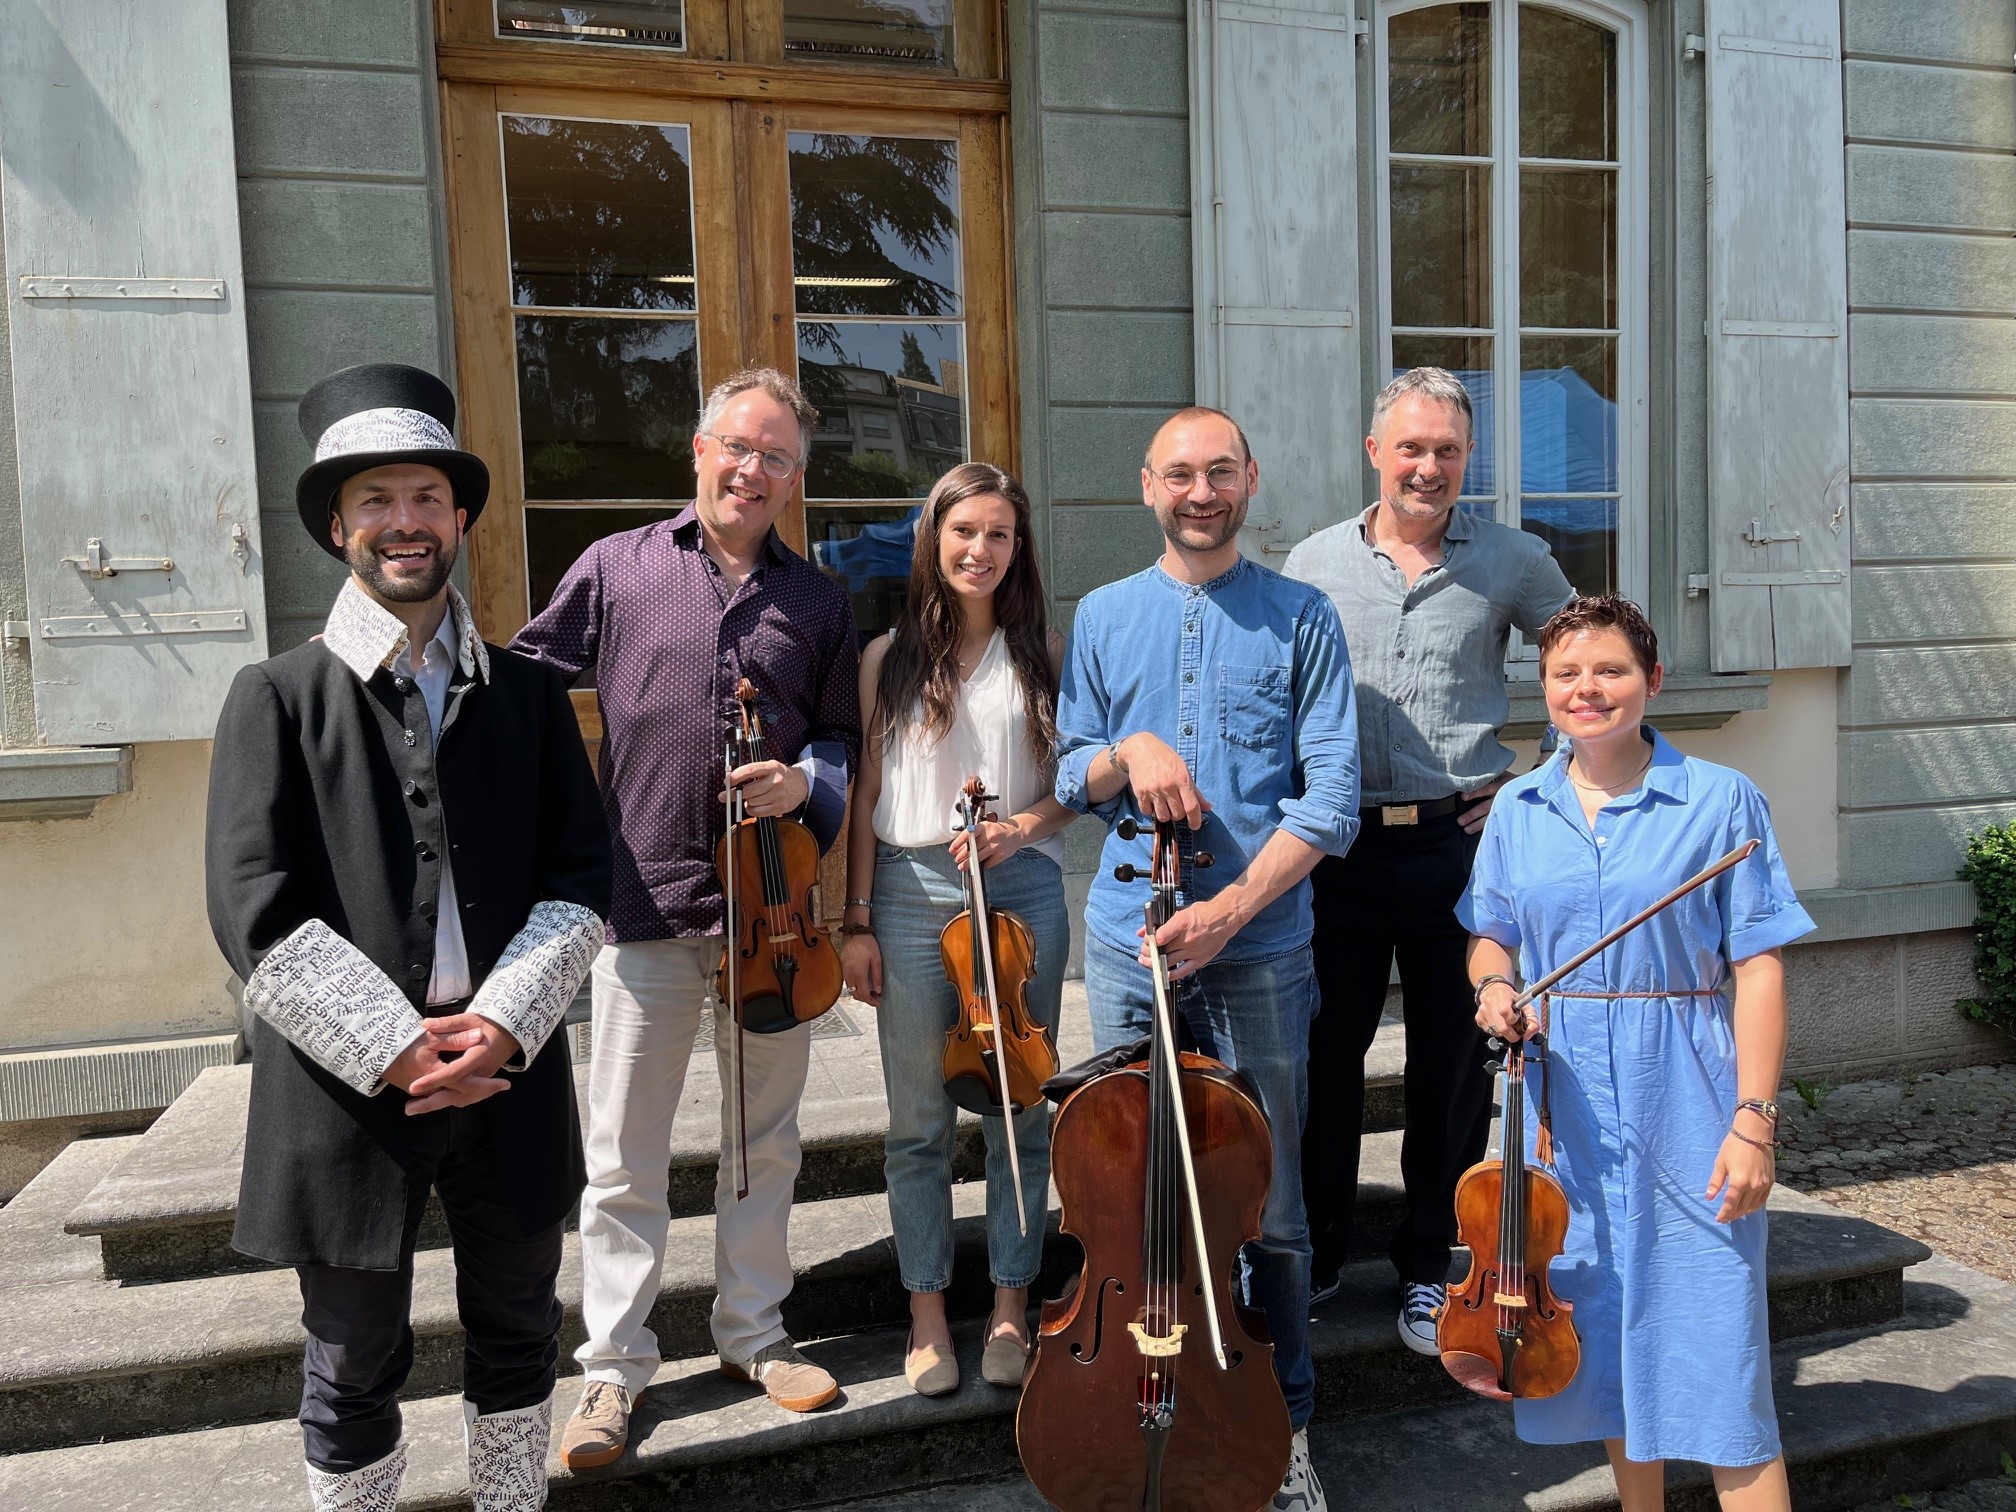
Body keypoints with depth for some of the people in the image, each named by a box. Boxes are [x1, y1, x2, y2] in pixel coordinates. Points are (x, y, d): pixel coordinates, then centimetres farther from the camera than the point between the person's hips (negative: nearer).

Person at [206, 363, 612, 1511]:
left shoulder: (529, 696, 6)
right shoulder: (279, 699, -1)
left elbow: (581, 882, 1)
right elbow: (258, 914, -10)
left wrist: (504, 1020, -13)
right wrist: (397, 1049, -16)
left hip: (511, 1074, 3)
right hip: (347, 1089, -2)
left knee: (519, 1335, 18)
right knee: (355, 1368, 13)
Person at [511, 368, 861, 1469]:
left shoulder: (817, 601, 8)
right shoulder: (617, 567, 3)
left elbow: (846, 739, 12)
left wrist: (806, 780, -9)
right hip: (644, 903, -2)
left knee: (765, 1139, 15)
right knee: (624, 1157, 7)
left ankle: (753, 1334, 33)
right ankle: (613, 1367, 24)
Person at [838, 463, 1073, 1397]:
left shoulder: (1043, 653, 6)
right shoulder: (890, 659, 5)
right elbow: (866, 795, 4)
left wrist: (1021, 826, -13)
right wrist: (857, 920, 0)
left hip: (1022, 892, 0)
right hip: (911, 892, 0)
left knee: (1020, 1110, 8)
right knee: (919, 1120, 8)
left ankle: (1011, 1304, 25)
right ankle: (927, 1311, 24)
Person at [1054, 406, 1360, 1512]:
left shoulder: (1302, 619, 1)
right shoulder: (1105, 617, 9)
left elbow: (1330, 800, -5)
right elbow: (1070, 780, 12)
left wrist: (1230, 908, -16)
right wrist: (1126, 753, -11)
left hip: (1260, 951, -2)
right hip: (1128, 941, 2)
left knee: (1268, 1202, 8)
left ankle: (1286, 1422, 27)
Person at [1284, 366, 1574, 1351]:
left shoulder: (1512, 562, 3)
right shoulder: (1314, 564, 6)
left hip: (1460, 845, 0)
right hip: (1340, 849, 1)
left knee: (1452, 1062, 9)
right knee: (1323, 1054, 8)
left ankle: (1429, 1265, 27)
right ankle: (1314, 1252, 27)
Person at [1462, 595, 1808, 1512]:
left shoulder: (1721, 800, -4)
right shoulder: (1518, 811, 5)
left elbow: (1757, 968, -6)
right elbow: (1491, 939, 16)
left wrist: (1753, 1118, -12)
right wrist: (1493, 987, -7)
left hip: (1685, 1106, -3)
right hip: (1565, 1101, 4)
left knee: (1713, 1343, -1)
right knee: (1605, 1335, 15)